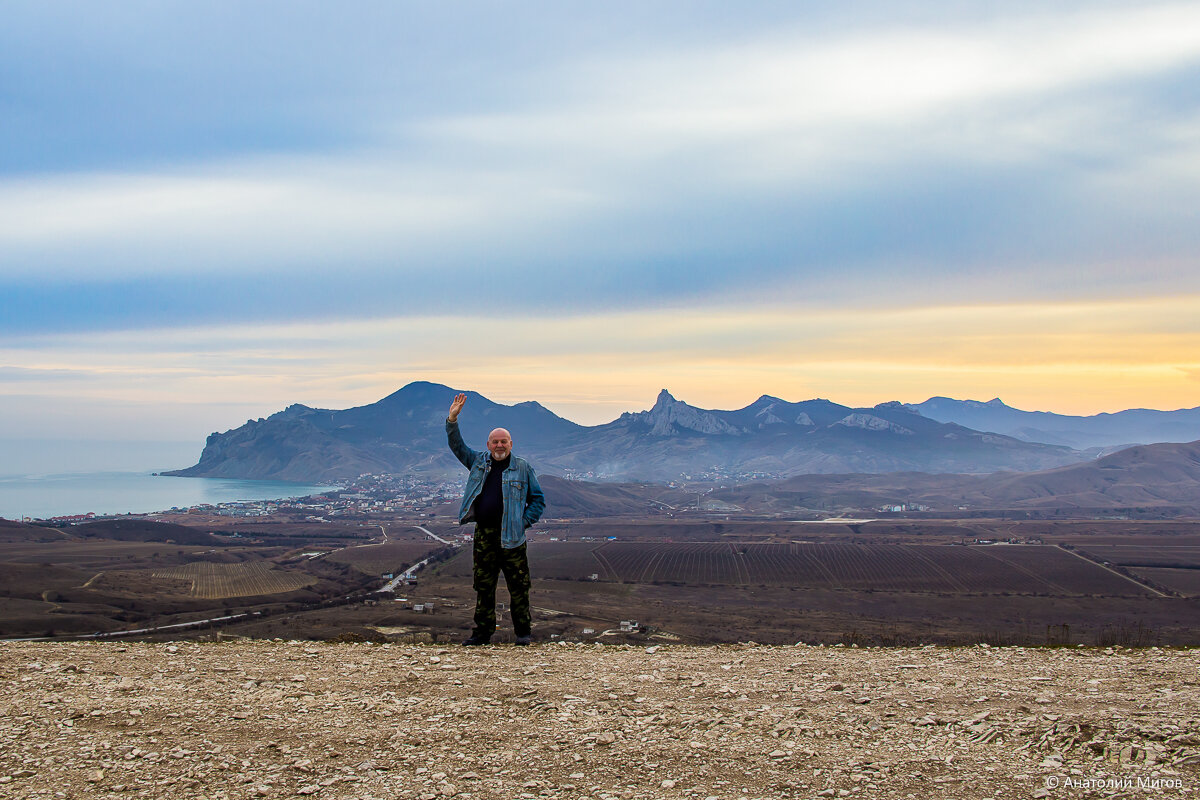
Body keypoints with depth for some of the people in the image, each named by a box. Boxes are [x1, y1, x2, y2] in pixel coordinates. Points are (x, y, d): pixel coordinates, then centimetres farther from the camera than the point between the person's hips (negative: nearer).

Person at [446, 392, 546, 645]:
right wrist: (452, 420, 0)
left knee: (518, 586, -1)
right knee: (483, 586, 7)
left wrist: (524, 522, -5)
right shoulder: (479, 462, 13)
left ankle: (523, 632, 10)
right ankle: (483, 632, 15)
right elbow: (457, 446, 14)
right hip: (483, 535, 3)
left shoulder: (522, 468, 4)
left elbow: (538, 500, 6)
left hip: (511, 537, -3)